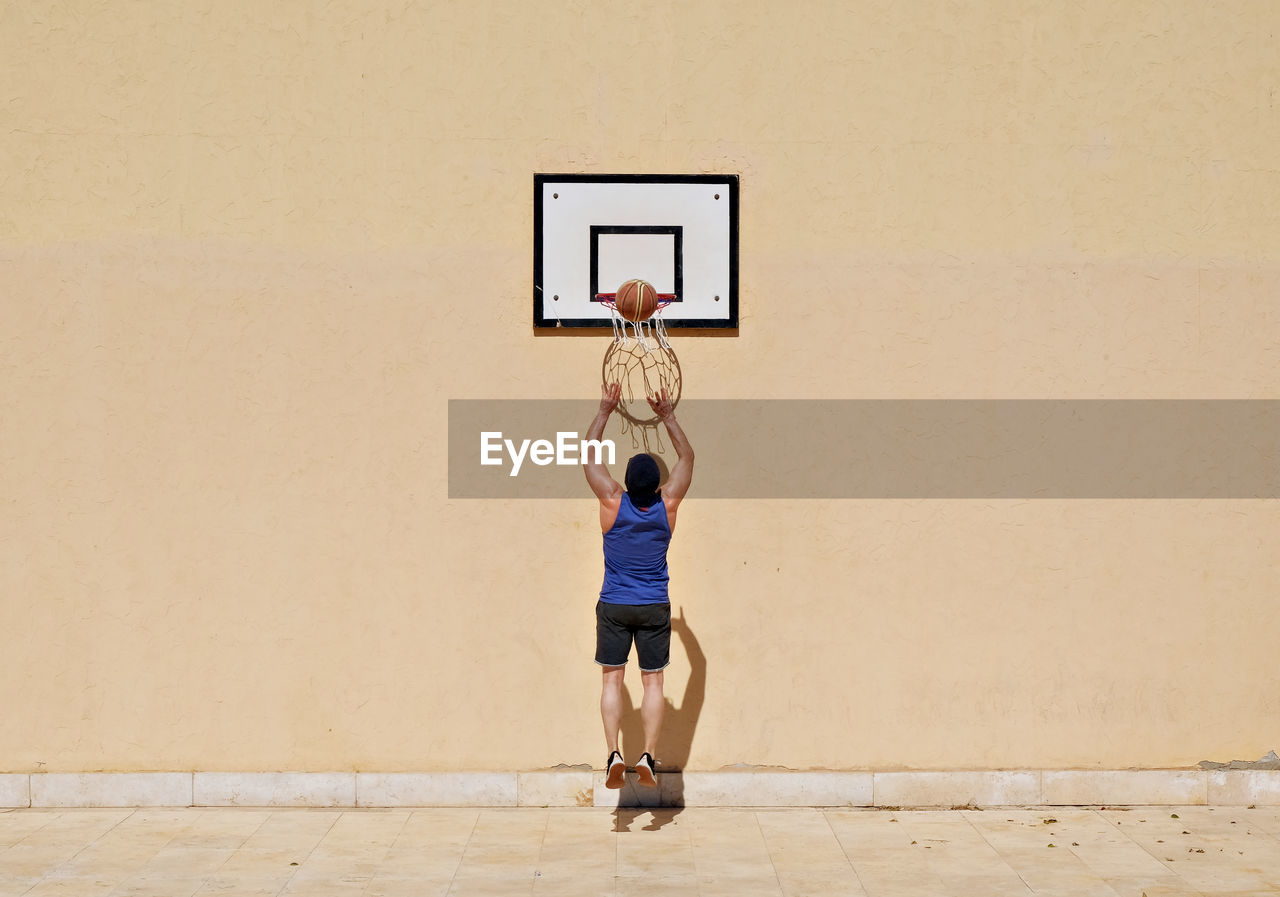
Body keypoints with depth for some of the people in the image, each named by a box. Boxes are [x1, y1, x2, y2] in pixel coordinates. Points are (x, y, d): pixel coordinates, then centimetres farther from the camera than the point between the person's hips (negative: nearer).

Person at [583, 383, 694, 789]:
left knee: (612, 679, 4)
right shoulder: (667, 505, -11)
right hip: (654, 608, 0)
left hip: (613, 607, 0)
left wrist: (605, 410, 3)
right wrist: (668, 416, 4)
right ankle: (648, 756, -4)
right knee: (653, 681, 5)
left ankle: (614, 754, -7)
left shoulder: (613, 502, -13)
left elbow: (590, 453, -2)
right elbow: (686, 457, 3)